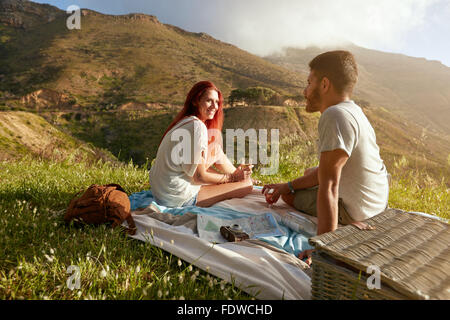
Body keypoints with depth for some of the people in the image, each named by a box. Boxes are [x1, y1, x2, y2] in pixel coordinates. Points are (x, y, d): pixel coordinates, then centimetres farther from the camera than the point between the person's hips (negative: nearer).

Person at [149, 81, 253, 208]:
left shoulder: (184, 121, 9)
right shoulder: (197, 126, -20)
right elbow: (199, 177, -18)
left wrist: (235, 173, 9)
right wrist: (232, 177, -4)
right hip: (179, 198, -10)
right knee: (247, 184, -8)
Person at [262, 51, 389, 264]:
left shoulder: (335, 116, -29)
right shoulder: (352, 110, 4)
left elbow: (328, 187, -34)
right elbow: (327, 169, 9)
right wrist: (289, 185, 11)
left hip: (356, 213, -9)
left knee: (288, 196, 9)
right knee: (309, 173, 27)